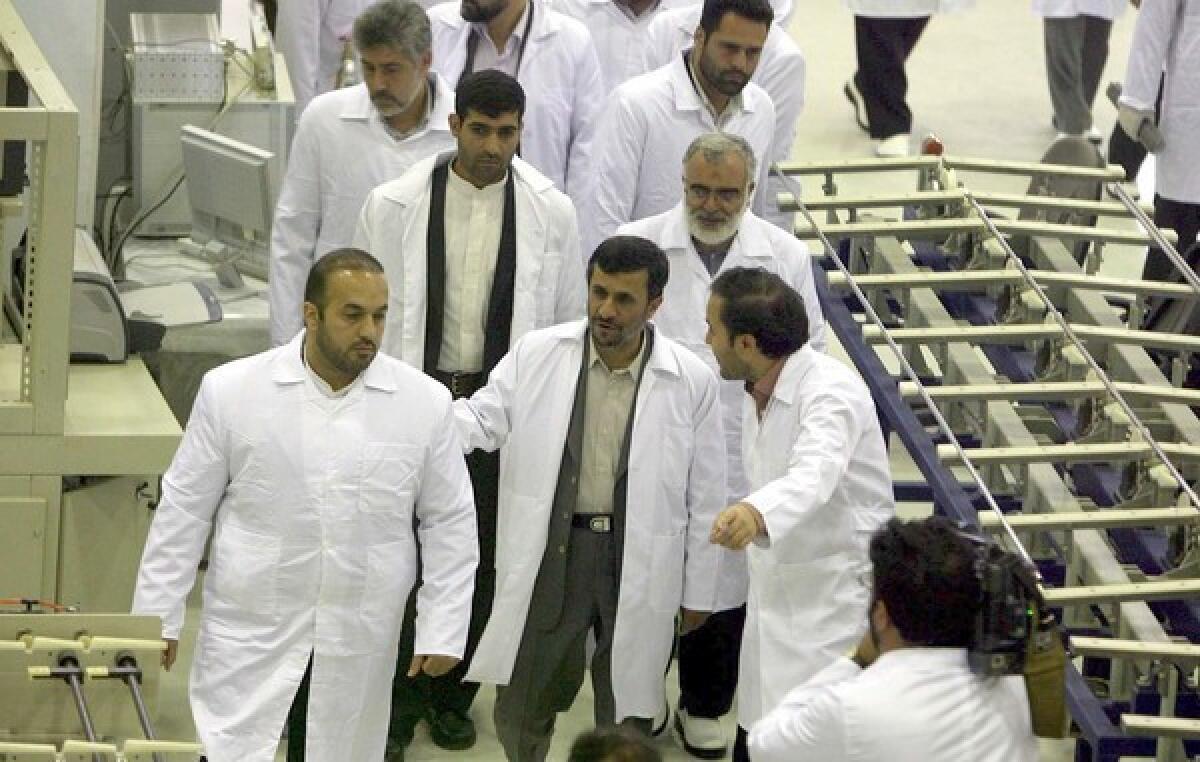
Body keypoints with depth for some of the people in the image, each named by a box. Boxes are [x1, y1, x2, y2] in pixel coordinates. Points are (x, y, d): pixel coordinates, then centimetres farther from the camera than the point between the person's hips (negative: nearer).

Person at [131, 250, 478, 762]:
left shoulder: (425, 403, -1)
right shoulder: (231, 390, -4)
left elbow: (450, 523, 5)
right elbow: (183, 510, 2)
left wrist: (442, 630, 0)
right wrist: (157, 617, 1)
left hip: (359, 648, 1)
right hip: (250, 640, -1)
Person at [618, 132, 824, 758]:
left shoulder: (787, 256, 0)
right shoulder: (636, 245, -4)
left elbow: (810, 352, 7)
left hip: (742, 456, 1)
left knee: (723, 583, 12)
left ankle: (704, 707, 31)